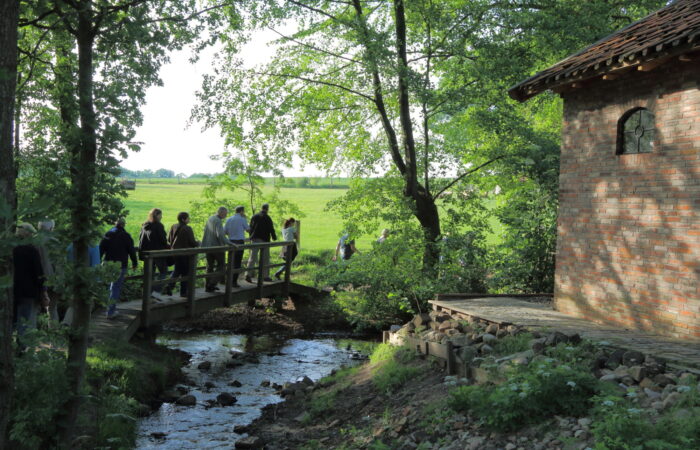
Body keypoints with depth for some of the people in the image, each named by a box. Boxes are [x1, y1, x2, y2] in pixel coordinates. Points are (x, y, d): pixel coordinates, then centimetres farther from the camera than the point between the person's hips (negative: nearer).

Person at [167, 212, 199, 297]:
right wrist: (198, 243, 7)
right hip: (185, 253, -6)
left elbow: (169, 239, 8)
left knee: (177, 270, 21)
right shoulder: (187, 229, -17)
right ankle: (183, 292, 13)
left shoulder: (173, 227, 1)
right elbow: (192, 242, -14)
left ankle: (169, 286, 4)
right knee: (185, 273, 7)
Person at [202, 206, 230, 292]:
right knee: (221, 265, 3)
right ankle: (212, 284, -5)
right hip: (217, 246, -8)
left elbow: (205, 230, 23)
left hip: (208, 246, 8)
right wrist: (229, 243, -26)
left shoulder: (210, 219, 10)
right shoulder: (218, 221, -18)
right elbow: (220, 235, -28)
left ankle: (208, 286, 17)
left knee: (210, 266, 14)